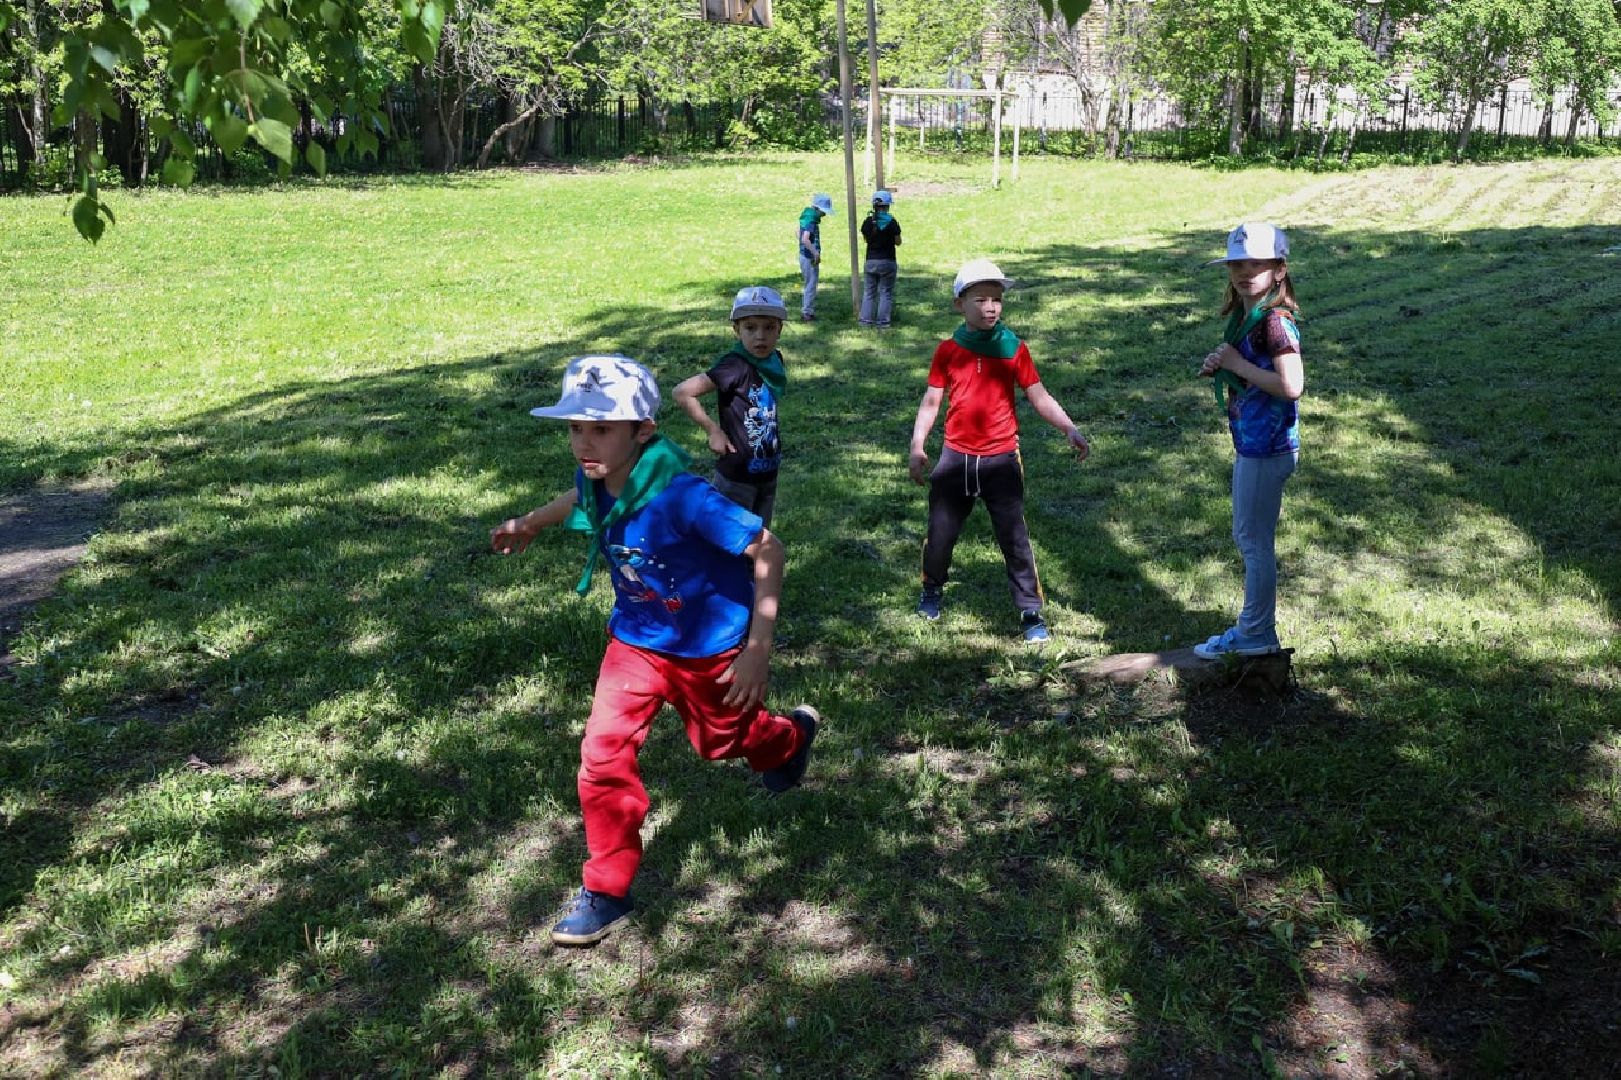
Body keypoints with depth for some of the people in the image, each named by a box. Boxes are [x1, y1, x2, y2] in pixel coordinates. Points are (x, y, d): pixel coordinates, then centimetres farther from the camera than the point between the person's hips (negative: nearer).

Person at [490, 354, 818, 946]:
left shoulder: (681, 495, -36)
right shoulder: (597, 479, -16)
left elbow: (767, 549, -30)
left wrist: (758, 649, -30)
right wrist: (530, 524, 22)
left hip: (709, 647, -4)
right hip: (635, 639, 5)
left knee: (722, 739, 21)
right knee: (604, 754, -6)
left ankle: (793, 734, 58)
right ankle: (607, 890, 12)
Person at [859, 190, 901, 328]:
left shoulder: (868, 222, -1)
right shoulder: (891, 222, -10)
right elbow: (898, 242, -2)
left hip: (870, 261, 3)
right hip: (887, 261, -3)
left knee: (868, 292, 12)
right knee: (886, 292, 4)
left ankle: (866, 320, 10)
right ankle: (882, 322, 1)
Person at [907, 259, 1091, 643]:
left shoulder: (1013, 348, -3)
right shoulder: (948, 350, 0)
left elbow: (1040, 397, -3)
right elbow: (931, 401, 4)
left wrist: (1070, 429, -16)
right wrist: (917, 447, -5)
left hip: (1001, 459, -1)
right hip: (956, 457, 2)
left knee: (1014, 538, 0)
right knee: (940, 532, 11)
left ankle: (1031, 612, 8)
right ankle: (932, 590, 37)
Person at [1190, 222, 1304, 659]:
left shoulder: (1275, 320, -20)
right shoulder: (1245, 315, 9)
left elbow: (1291, 385, -30)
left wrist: (1237, 364, -21)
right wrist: (1220, 368, 1)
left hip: (1267, 449, -10)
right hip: (1250, 443, 10)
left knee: (1256, 541, 2)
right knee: (1246, 537, 19)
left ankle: (1258, 635, 16)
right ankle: (1253, 626, 32)